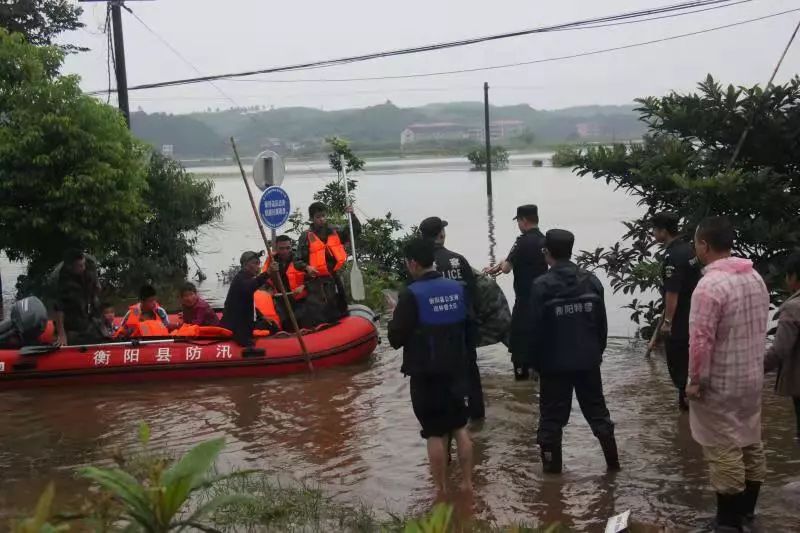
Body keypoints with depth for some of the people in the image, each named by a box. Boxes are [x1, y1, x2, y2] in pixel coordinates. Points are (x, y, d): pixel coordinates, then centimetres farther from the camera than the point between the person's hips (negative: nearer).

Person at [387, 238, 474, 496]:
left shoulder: (411, 295, -18)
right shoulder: (458, 288, 0)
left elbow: (396, 339, -14)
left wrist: (395, 317, 3)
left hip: (425, 374, -5)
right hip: (456, 369, 5)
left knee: (435, 433, 5)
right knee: (460, 427, 16)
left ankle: (440, 490, 13)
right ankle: (467, 483, 22)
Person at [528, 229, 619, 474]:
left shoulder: (542, 285, -14)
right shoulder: (592, 281, 0)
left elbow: (535, 329, -12)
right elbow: (602, 324, 6)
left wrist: (535, 361, 0)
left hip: (554, 362, -4)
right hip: (588, 360, 4)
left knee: (551, 416, 6)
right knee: (597, 411, 15)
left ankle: (552, 465, 10)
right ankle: (612, 460, 19)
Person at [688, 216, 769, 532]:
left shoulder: (710, 285, -23)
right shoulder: (755, 277, 4)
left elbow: (701, 339, -24)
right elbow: (760, 327, 12)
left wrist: (695, 380, -14)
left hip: (719, 384, -8)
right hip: (752, 377, 8)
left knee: (724, 452, 0)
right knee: (751, 444, 18)